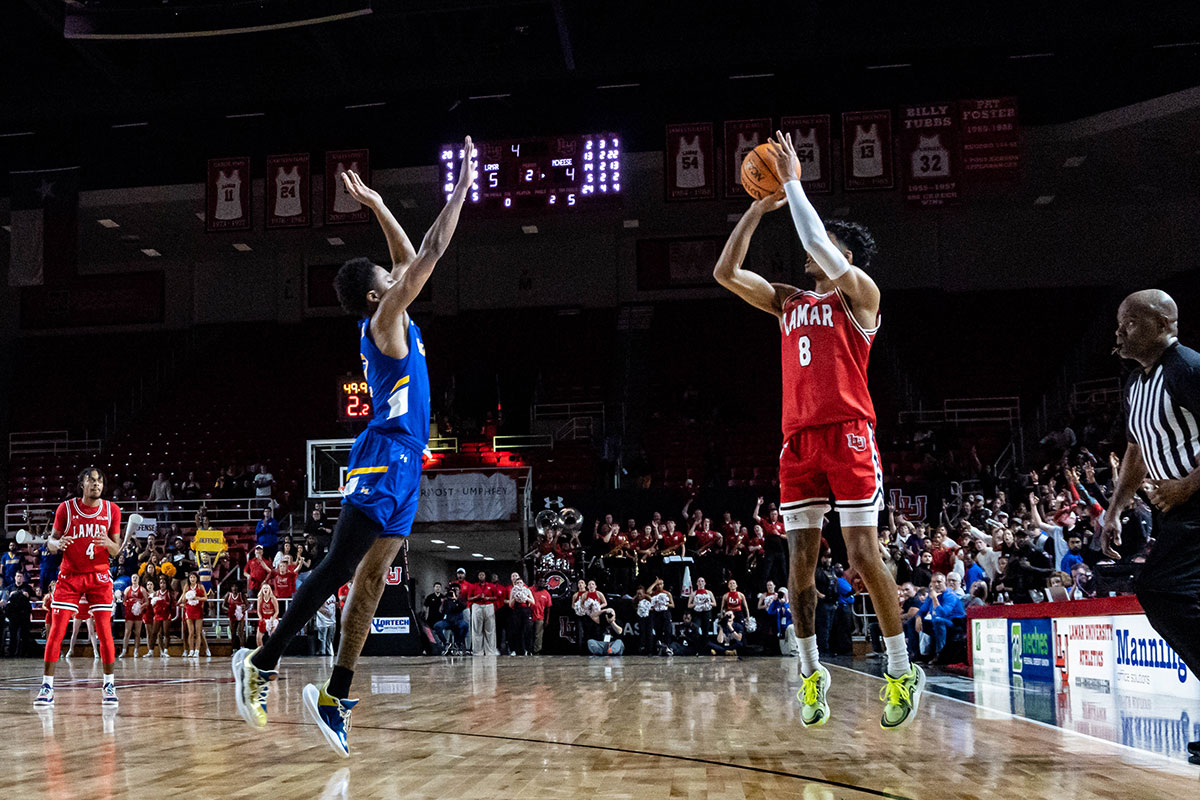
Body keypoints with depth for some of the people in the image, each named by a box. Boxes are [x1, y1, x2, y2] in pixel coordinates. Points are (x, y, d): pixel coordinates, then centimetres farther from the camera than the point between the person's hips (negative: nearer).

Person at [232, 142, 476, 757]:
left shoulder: (390, 321, 19)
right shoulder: (385, 318, -5)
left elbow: (409, 259, 31)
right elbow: (431, 254, -8)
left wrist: (378, 207, 30)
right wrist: (462, 188, -2)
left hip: (403, 464, 9)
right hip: (384, 458, -9)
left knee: (371, 579, 3)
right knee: (337, 569, -12)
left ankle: (334, 697, 3)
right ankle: (262, 663, -9)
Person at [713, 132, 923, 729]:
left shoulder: (859, 294, 3)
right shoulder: (787, 301, 20)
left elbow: (821, 246, -13)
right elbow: (725, 273, 13)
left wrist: (793, 182, -5)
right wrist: (759, 207, 9)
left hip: (847, 433, -5)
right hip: (798, 439, 6)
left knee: (863, 556, -8)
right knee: (801, 560, 4)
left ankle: (901, 671, 4)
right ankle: (811, 672, 15)